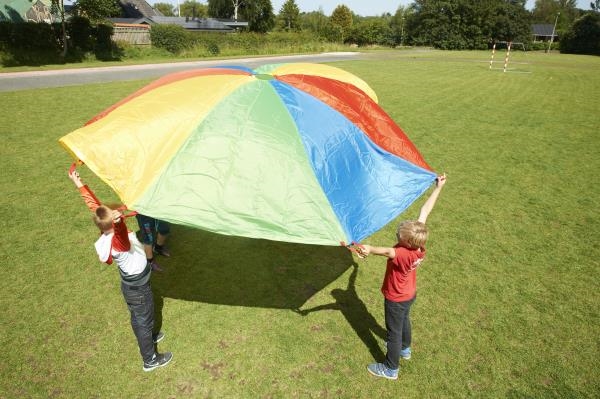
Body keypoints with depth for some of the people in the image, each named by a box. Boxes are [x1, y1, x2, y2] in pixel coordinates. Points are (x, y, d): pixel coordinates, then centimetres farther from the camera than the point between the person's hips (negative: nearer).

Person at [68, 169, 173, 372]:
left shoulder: (106, 228, -14)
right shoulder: (117, 241, -38)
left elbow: (95, 205, -5)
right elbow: (121, 232, -63)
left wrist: (80, 185, 2)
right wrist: (119, 221, -84)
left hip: (132, 281, 8)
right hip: (137, 286, -8)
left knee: (139, 317, 30)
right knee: (143, 319, 11)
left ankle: (148, 338, 57)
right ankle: (150, 360, 31)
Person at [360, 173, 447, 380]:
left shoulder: (402, 254, -40)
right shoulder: (419, 243, -20)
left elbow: (388, 251, -65)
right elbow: (424, 211, -14)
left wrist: (370, 249, -86)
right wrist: (438, 188, -5)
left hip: (396, 299, -8)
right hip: (410, 294, 8)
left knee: (394, 331, 11)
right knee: (404, 320, 31)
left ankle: (391, 369, 31)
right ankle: (405, 349, 57)